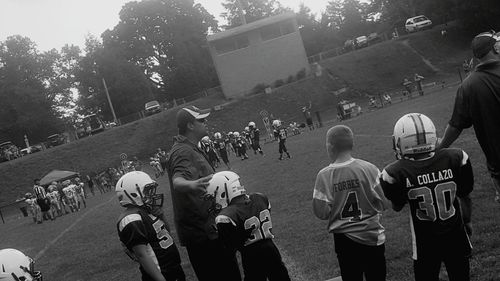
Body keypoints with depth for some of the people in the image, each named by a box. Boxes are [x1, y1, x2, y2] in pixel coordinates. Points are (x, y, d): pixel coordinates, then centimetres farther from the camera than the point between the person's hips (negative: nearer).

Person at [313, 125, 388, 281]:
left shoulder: (324, 176, -14)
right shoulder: (368, 169, -14)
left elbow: (322, 213, -10)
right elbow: (383, 204, -9)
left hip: (343, 238, 0)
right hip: (371, 235, 0)